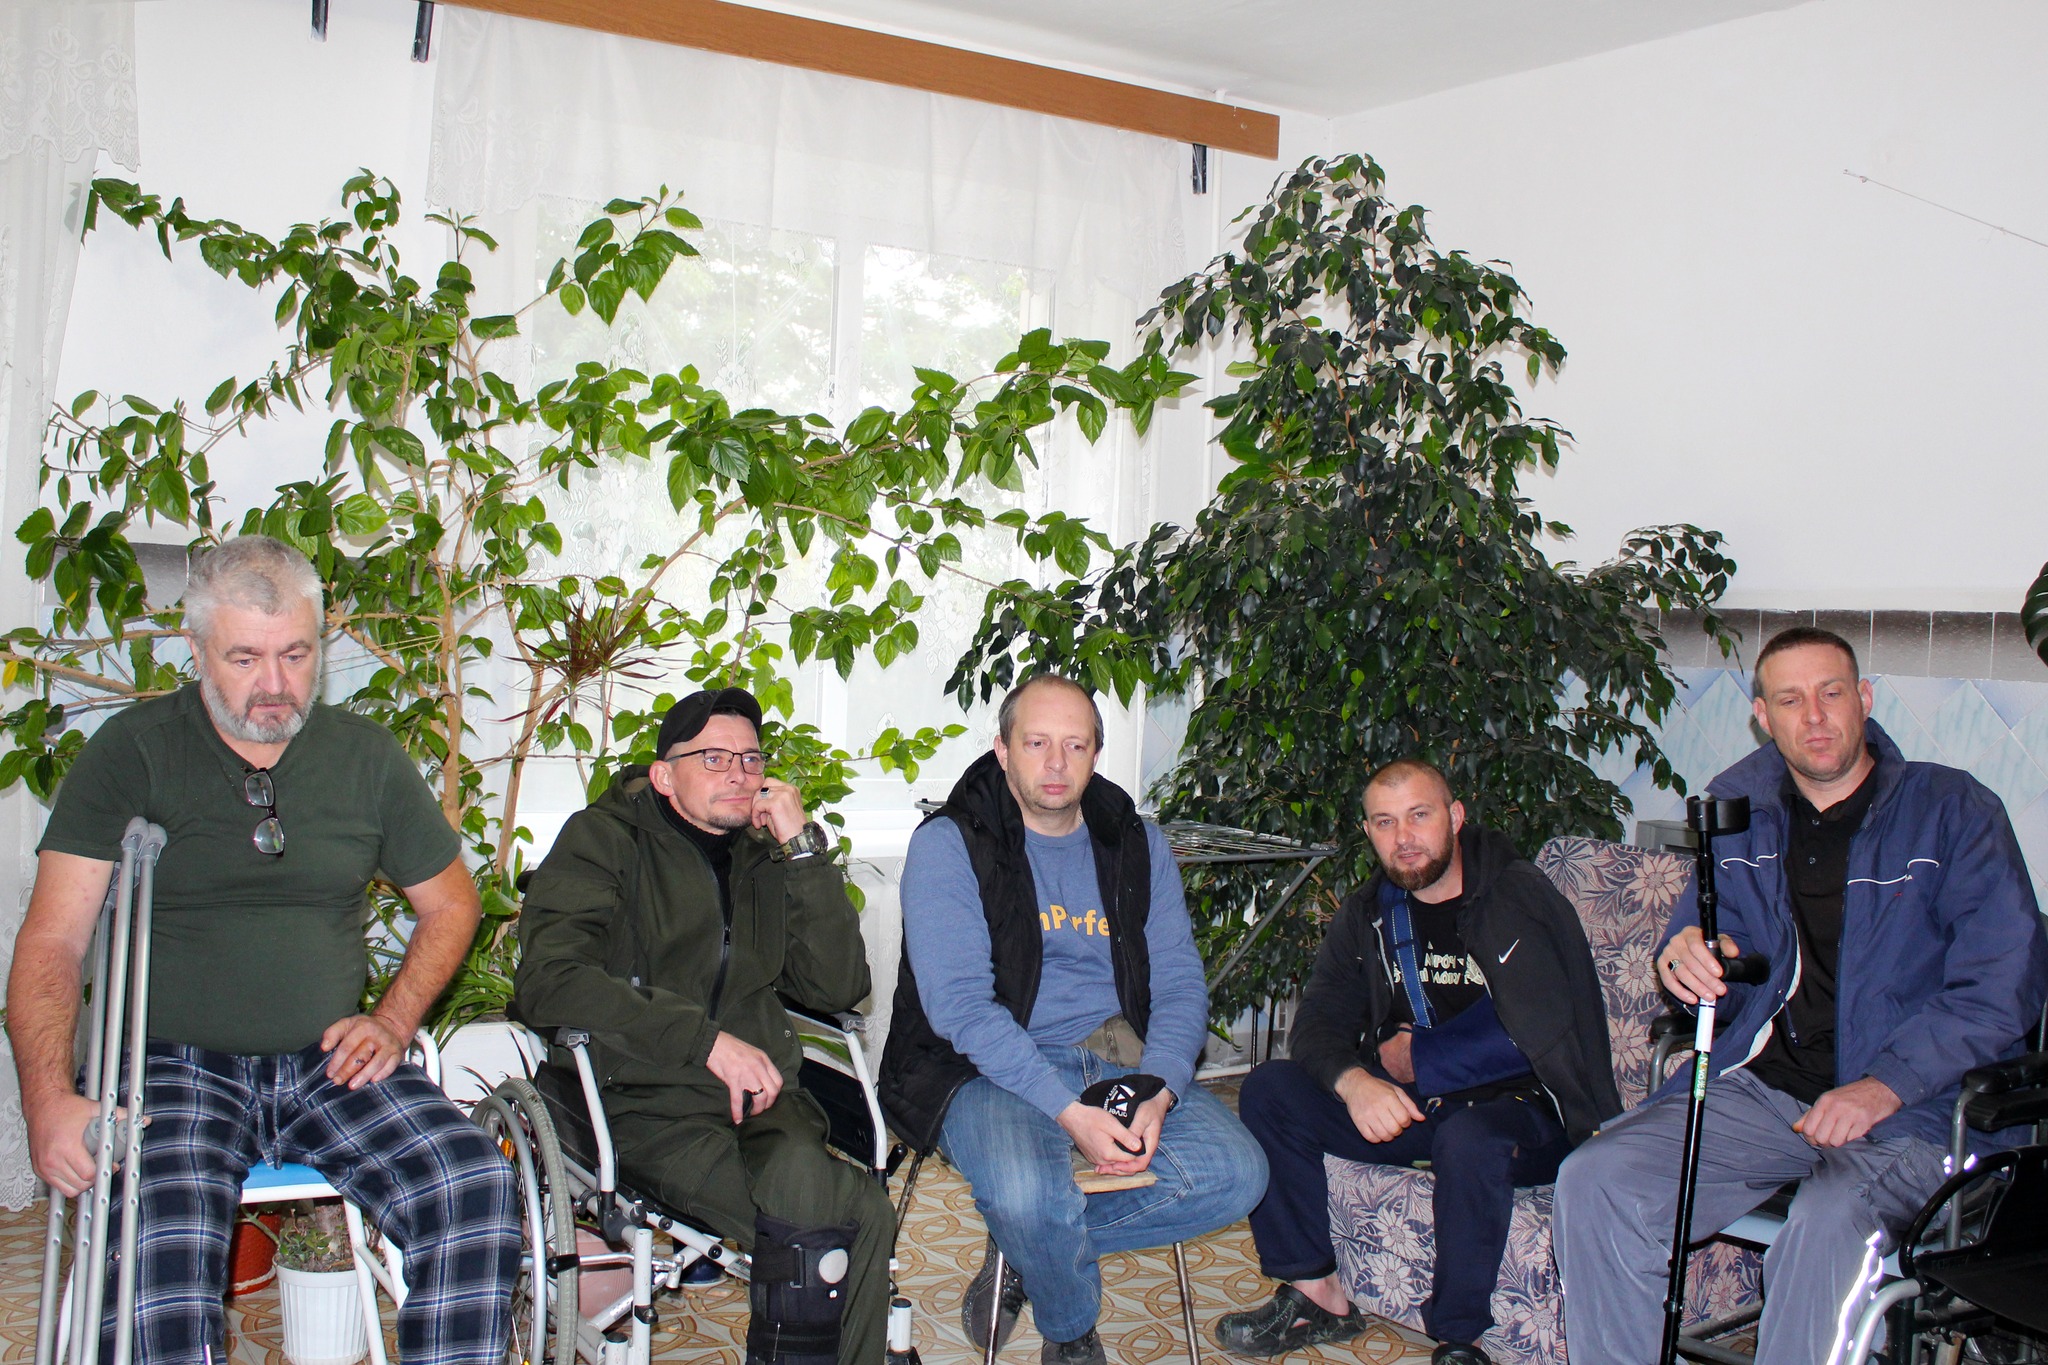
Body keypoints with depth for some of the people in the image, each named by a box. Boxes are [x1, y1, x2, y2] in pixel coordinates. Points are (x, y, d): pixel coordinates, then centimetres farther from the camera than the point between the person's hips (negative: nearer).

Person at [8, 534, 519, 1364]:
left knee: (475, 1186, -23)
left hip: (330, 1067, 3)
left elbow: (450, 904, 20)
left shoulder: (367, 756, 10)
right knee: (159, 1244, -33)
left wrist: (393, 1021, 3)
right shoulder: (130, 753, 1)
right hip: (173, 1069, -2)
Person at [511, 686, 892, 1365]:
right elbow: (546, 982, -12)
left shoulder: (763, 857, 20)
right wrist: (706, 1038, -18)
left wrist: (802, 849, 1)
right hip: (641, 1104, -5)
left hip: (760, 1098, 5)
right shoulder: (604, 838, 5)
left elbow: (839, 986, 9)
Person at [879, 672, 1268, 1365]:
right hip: (991, 1068, -4)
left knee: (1235, 1173, -18)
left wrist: (1157, 1096, -15)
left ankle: (1024, 1249, 0)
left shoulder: (1138, 845, 9)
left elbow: (1180, 984, 5)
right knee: (1027, 1194, -34)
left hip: (1119, 1059, 5)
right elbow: (959, 1003, -15)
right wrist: (1070, 1112, -24)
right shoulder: (947, 845, -5)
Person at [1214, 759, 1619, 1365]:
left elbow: (1536, 1032, -19)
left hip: (1518, 1107, -5)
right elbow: (1318, 1023, 0)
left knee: (1470, 1139, -38)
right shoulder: (1366, 916, 8)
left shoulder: (1520, 896, -9)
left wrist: (1415, 1060, -10)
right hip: (1408, 1108, 6)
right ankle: (1315, 1293, -5)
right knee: (1267, 1091, -11)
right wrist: (1354, 1082, -23)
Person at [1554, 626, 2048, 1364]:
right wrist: (1688, 957, -8)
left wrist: (1886, 1085, -18)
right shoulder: (1737, 810, 12)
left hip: (1910, 1109, -4)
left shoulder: (1953, 809, 1)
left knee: (1829, 1226, -36)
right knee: (1596, 1182, -20)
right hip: (1757, 1088, 4)